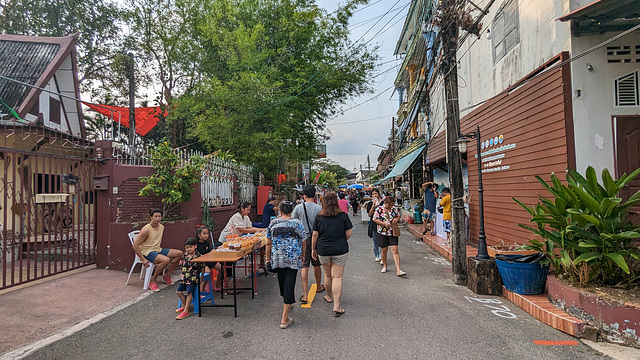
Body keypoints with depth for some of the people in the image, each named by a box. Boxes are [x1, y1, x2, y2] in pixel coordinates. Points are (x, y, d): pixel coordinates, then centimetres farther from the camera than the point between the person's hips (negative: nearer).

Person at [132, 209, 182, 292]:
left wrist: (160, 249, 15)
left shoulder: (161, 227, 7)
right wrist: (143, 259, -19)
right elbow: (135, 245, -17)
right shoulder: (146, 229, -17)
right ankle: (152, 281, -15)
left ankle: (167, 275, 5)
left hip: (157, 249, 8)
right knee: (166, 260, -34)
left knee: (179, 253, -5)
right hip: (147, 251, -8)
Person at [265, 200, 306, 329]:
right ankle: (284, 319, -2)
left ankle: (286, 306, 41)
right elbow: (303, 242, 0)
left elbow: (269, 243, 8)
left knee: (282, 282, 19)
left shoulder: (273, 223, 3)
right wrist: (303, 256, 14)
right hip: (293, 258, -3)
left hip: (277, 258, 3)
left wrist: (268, 257, 19)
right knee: (289, 283, -2)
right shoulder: (297, 223, -4)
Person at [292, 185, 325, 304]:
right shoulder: (319, 208, -7)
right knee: (317, 264, 18)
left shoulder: (299, 207, -6)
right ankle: (318, 287, 39)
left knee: (304, 266, 2)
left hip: (303, 239, -1)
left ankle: (305, 294, -2)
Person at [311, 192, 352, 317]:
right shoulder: (343, 215, -7)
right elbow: (348, 234, -3)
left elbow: (315, 235, 0)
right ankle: (337, 307, -3)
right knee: (337, 277, 0)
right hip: (340, 250, -2)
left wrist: (313, 249, 12)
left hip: (323, 250, 2)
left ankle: (329, 297, 40)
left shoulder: (319, 216, -3)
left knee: (327, 275, 20)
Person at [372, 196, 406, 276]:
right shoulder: (379, 209, -5)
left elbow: (399, 216, 18)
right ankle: (384, 266, 32)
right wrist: (384, 223, -17)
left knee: (395, 250, -5)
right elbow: (375, 219, -6)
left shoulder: (394, 209, 4)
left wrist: (397, 219, -6)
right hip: (383, 233, -1)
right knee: (384, 250, 10)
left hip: (393, 233, 2)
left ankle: (398, 270, -6)